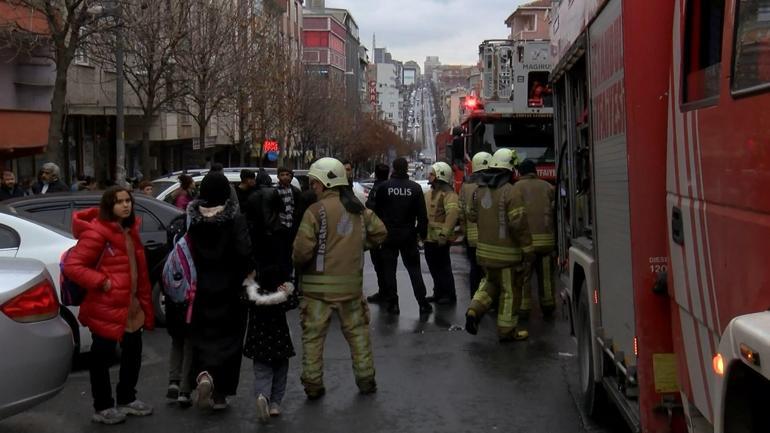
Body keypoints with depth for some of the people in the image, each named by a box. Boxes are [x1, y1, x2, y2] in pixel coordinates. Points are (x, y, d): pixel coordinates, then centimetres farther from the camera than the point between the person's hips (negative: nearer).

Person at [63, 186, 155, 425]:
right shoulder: (97, 232, -15)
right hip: (107, 308, -9)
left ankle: (126, 399, 32)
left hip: (132, 307, 9)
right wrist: (102, 282, -22)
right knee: (102, 357, 2)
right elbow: (71, 265, -20)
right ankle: (102, 407, 13)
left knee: (133, 352, 17)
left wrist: (145, 302, 14)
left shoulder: (130, 231, 12)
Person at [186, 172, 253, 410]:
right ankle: (220, 393, 7)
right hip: (230, 289, -2)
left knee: (202, 337, 15)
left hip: (200, 290, 2)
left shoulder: (191, 220, -2)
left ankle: (203, 375, -8)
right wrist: (247, 274, -3)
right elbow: (244, 253, -19)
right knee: (227, 338, 8)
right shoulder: (235, 220, -12)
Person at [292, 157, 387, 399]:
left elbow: (303, 249, -18)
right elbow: (380, 233, 12)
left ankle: (313, 385, 10)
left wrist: (298, 264, 2)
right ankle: (366, 380, 22)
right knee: (357, 332, 17)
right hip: (351, 283, 4)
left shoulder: (316, 211, -14)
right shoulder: (359, 209, 4)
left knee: (313, 336, 7)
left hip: (318, 285, -4)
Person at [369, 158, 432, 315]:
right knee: (414, 269, 8)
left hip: (388, 235, -1)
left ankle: (393, 303, 6)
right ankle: (423, 303, 4)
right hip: (408, 235, 1)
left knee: (389, 269, 7)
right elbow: (422, 215, -2)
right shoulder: (415, 188, -3)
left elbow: (377, 212, -2)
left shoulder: (383, 187, -6)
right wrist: (422, 232, 8)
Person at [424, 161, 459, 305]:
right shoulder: (430, 192, 15)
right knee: (434, 268, 17)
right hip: (429, 238, 9)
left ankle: (450, 295, 10)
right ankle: (438, 293, 28)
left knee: (443, 268, 0)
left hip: (440, 239, -9)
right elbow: (424, 212, 21)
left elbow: (453, 212, -29)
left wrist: (445, 233, -31)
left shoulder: (448, 193, -16)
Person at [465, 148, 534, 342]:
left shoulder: (480, 190, 4)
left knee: (490, 281, 26)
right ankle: (507, 330, 14)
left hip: (484, 250, 6)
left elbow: (473, 216, 15)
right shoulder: (511, 193, -18)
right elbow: (518, 224, -21)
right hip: (507, 253, -6)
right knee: (510, 291, 7)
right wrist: (527, 247, -12)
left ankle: (475, 310, 7)